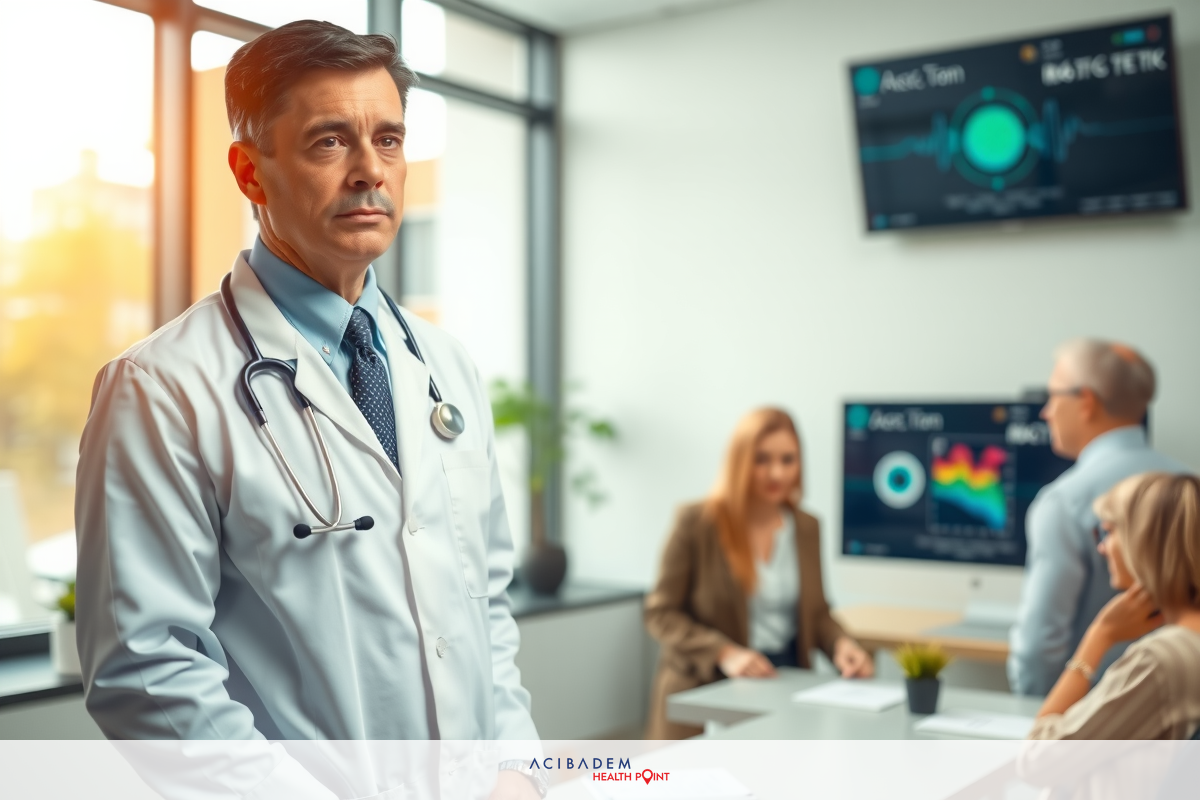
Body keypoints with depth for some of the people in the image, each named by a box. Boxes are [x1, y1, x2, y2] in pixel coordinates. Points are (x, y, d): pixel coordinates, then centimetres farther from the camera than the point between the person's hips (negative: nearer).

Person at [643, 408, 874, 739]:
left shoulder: (807, 528, 9)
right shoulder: (697, 523, -7)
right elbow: (661, 613, -6)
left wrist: (841, 643, -5)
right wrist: (724, 653, -19)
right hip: (707, 691, -4)